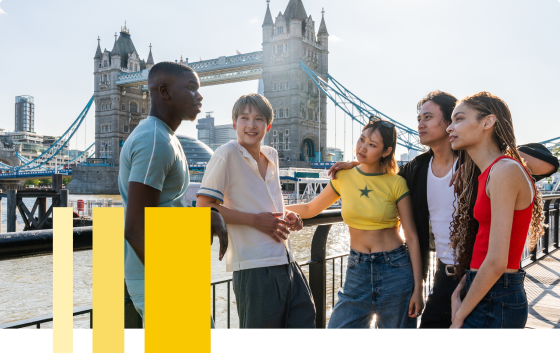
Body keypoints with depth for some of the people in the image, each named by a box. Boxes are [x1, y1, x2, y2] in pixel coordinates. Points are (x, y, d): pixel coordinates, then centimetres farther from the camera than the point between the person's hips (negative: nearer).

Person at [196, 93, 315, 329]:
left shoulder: (271, 155, 14)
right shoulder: (227, 155, -9)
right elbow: (203, 207, -14)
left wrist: (286, 217, 8)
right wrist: (254, 220, -15)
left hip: (286, 262, 7)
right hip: (255, 267, -7)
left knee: (304, 322, 15)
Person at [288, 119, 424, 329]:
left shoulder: (396, 184, -5)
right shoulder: (343, 177, 3)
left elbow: (412, 237, -4)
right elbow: (310, 209, 15)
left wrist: (417, 288, -7)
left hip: (395, 270, -2)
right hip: (357, 271, 3)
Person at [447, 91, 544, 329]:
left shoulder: (505, 170, -17)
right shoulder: (487, 173, 10)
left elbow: (496, 261, -21)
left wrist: (460, 315, -11)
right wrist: (458, 292, 3)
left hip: (495, 301, -8)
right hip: (486, 295, 9)